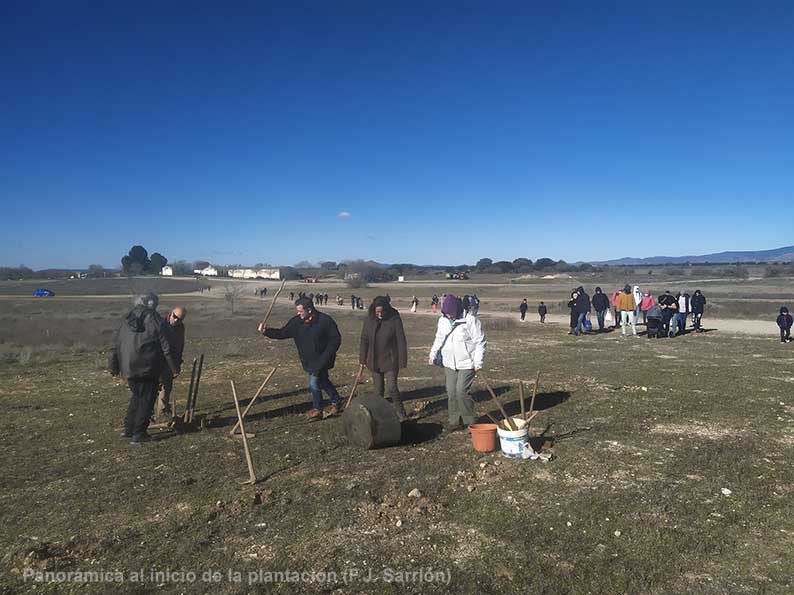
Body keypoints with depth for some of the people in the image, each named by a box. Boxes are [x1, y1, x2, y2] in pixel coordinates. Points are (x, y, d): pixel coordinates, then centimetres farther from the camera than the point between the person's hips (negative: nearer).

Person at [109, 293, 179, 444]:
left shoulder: (127, 320, 10)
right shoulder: (155, 320, -6)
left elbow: (115, 344, 12)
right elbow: (166, 347, -8)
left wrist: (113, 366, 19)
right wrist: (174, 368, -3)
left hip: (129, 368, 6)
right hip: (148, 368, -6)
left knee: (136, 396, 22)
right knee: (146, 399, 3)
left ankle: (128, 429, 26)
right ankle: (139, 434, 3)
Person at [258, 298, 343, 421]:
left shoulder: (325, 320, -17)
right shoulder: (296, 322, -3)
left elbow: (336, 339, -12)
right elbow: (282, 333, -2)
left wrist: (326, 356, -18)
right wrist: (266, 331, -17)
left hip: (321, 360, -6)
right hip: (308, 361, 6)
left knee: (314, 382, -11)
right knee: (323, 381, 18)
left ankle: (317, 409, 10)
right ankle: (336, 402, 38)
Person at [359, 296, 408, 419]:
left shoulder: (395, 320, -13)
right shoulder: (369, 319, -3)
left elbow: (401, 342, -10)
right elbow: (364, 340, 5)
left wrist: (402, 362, -11)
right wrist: (362, 359, 5)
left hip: (390, 361, -4)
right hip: (374, 361, 4)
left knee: (391, 388, -6)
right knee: (378, 389, 12)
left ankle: (400, 413, 12)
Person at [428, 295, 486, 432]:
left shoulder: (470, 320, -14)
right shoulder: (442, 320, 3)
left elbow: (480, 342, -10)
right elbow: (439, 339, 16)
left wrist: (478, 362, -13)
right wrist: (433, 355, 4)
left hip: (466, 363, -5)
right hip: (449, 363, 6)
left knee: (462, 391, -10)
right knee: (451, 392, 7)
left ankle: (469, 421, 9)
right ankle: (454, 420, 21)